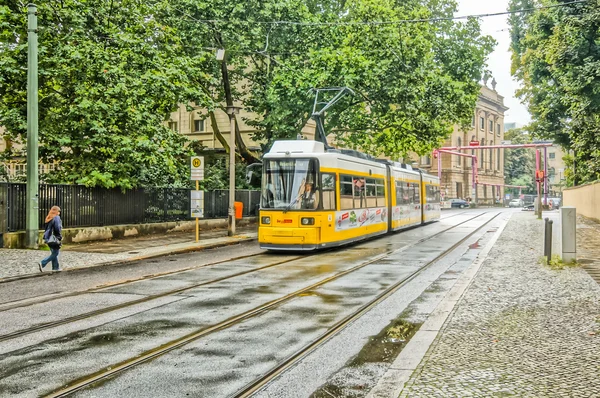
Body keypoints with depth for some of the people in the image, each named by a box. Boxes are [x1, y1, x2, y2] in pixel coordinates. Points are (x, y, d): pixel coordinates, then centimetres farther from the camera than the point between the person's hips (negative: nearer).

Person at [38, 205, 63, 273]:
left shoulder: (49, 218, 13)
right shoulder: (56, 218, -13)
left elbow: (47, 228, 14)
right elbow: (57, 228, -19)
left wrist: (45, 237, 17)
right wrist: (60, 237, -10)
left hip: (48, 238, 9)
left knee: (53, 253, 14)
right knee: (55, 253, -3)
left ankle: (56, 268, 16)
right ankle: (42, 263, -11)